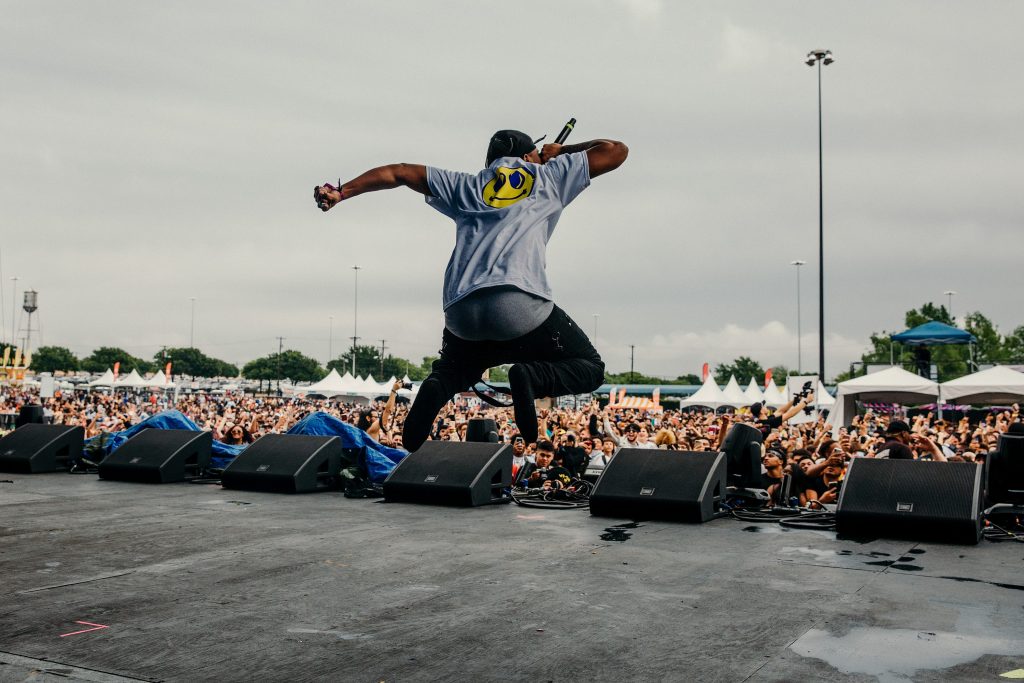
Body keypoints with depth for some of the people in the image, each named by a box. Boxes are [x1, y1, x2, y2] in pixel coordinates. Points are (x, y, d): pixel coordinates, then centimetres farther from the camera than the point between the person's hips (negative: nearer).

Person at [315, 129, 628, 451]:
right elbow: (615, 150, 27)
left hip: (460, 313, 4)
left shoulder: (465, 186, 28)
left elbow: (399, 172, 27)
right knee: (590, 367, 13)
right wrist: (560, 151, 41)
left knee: (450, 372, 30)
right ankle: (532, 377, -18)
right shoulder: (549, 174, 21)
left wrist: (341, 192, 29)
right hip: (519, 305, -3)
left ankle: (436, 388, -6)